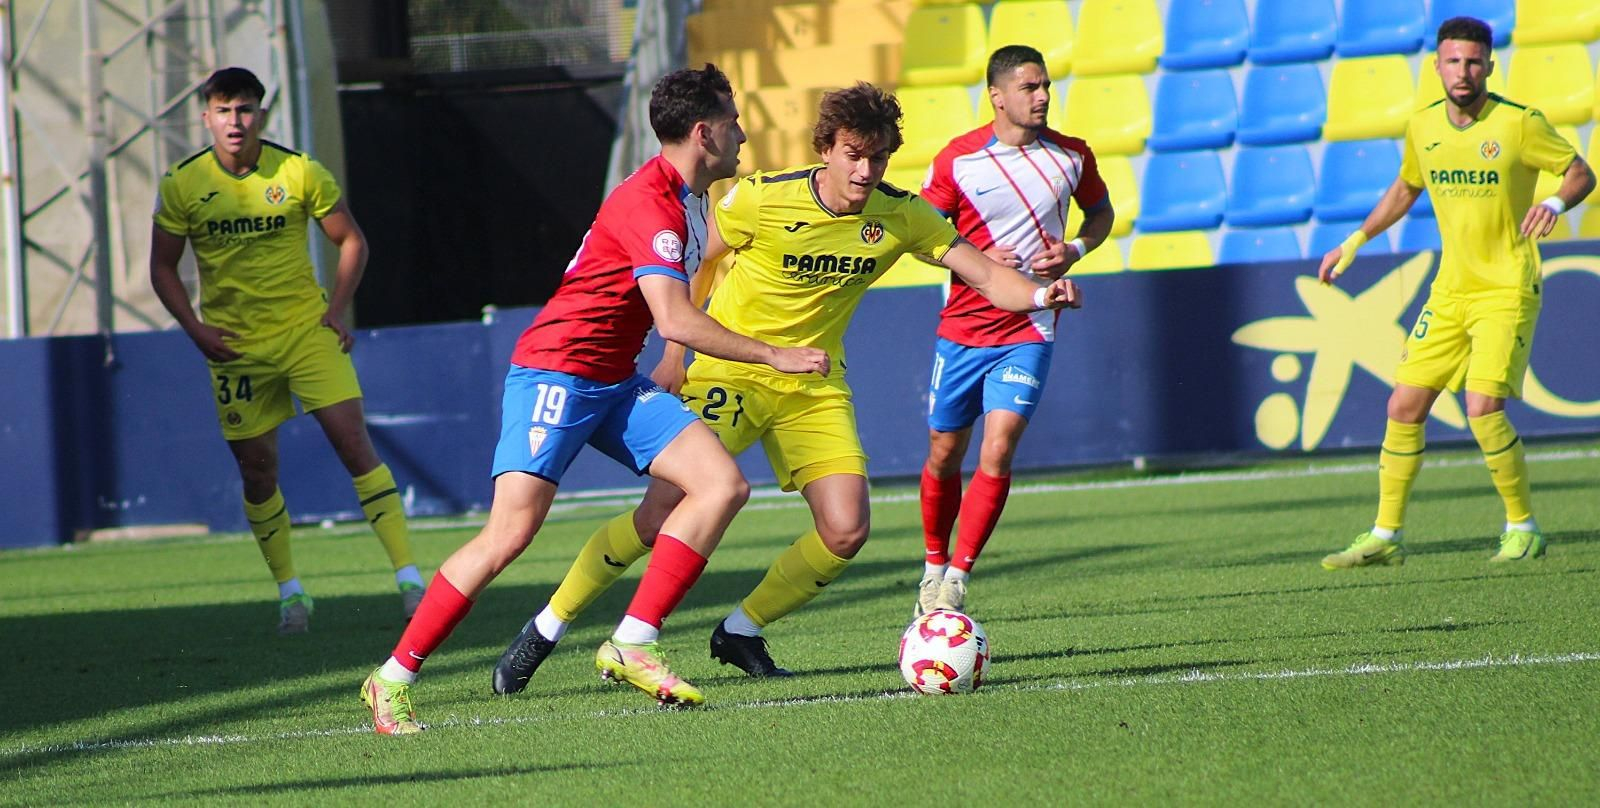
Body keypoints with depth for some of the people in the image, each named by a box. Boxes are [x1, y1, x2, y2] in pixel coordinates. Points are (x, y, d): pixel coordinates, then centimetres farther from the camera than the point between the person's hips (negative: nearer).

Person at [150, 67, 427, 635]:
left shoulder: (300, 173, -6)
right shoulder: (182, 185, -3)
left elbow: (351, 241, 6)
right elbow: (163, 268, 6)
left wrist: (337, 308, -5)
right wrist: (195, 328, -7)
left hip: (306, 328, -1)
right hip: (234, 344, 1)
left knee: (353, 440, -11)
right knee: (257, 468, 3)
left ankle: (408, 576, -11)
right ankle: (289, 591, 18)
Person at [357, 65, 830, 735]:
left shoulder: (689, 200, 12)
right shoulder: (649, 201, -18)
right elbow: (674, 320, -26)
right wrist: (773, 356, -21)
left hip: (615, 381, 9)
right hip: (556, 372, -9)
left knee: (723, 484, -7)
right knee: (511, 532, -17)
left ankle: (631, 646, -8)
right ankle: (392, 679, -8)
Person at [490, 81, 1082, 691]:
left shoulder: (902, 216, -8)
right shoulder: (762, 199, -16)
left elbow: (984, 275, -7)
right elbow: (698, 261, 0)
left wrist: (1039, 294, -27)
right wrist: (674, 354, 0)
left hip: (813, 389, 4)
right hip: (727, 372, -4)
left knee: (846, 532, -12)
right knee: (663, 512, -15)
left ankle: (741, 632, 11)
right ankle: (547, 629, 1)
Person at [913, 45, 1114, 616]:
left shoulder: (1071, 156, -2)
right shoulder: (957, 160, -7)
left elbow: (1101, 211, 16)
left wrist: (1077, 250, -4)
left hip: (1029, 331, 0)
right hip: (962, 328, 0)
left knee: (998, 451, -15)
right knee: (944, 455, 9)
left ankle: (958, 577, -8)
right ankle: (934, 565, 31)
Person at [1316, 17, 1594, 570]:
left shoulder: (1519, 124, -11)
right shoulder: (1423, 128, 5)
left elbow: (1581, 174, -3)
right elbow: (1404, 190, 23)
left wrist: (1555, 203, -24)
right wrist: (1354, 243, 18)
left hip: (1507, 291, -5)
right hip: (1450, 291, 6)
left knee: (1483, 409, -18)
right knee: (1404, 406, 1)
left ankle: (1524, 530, -1)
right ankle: (1385, 538, 11)